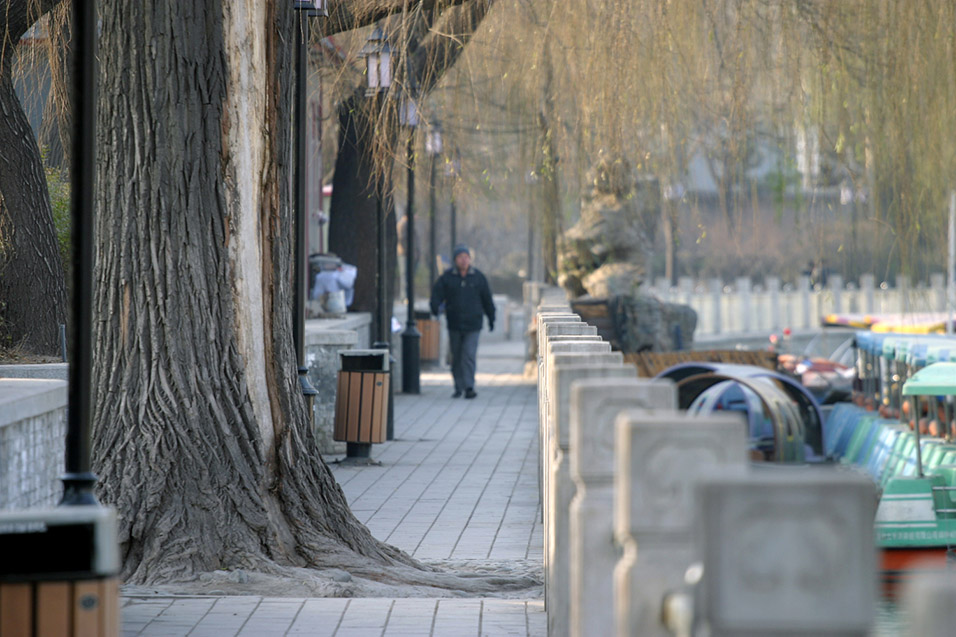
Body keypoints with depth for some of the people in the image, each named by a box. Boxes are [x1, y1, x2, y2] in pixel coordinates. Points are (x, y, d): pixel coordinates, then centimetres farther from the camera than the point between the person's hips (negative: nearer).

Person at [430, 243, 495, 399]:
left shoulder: (478, 277, 4)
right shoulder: (447, 277, 2)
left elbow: (487, 299, 12)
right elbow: (437, 294, -3)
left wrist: (491, 318, 16)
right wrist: (436, 308, -24)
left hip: (472, 323, -1)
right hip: (454, 324, 1)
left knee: (469, 355, -12)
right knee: (456, 357, 8)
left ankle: (469, 387, -14)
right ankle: (458, 387, 19)